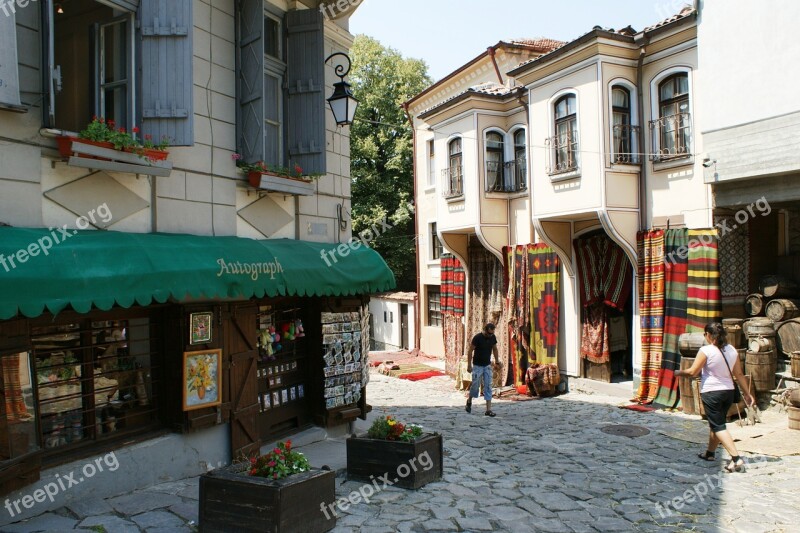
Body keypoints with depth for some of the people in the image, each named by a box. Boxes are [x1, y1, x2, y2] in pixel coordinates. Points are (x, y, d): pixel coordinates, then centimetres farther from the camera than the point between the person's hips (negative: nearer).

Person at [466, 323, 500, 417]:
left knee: (488, 386, -1)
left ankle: (488, 409, -1)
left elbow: (495, 349, 12)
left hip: (487, 365, 4)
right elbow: (470, 351, -12)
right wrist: (469, 365, -12)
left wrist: (497, 361, 8)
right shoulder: (477, 338, -18)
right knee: (475, 385, 1)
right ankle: (469, 401, 30)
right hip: (477, 366, -4)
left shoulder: (493, 337, -3)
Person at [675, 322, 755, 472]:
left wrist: (678, 373, 4)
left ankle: (736, 458, -13)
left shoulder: (706, 350, -15)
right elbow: (739, 374, 8)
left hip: (711, 392, -7)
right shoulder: (732, 350, 3)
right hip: (728, 392, 7)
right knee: (715, 423, 21)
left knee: (718, 426, -3)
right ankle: (710, 453, 35)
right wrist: (747, 393, 15)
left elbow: (693, 372, -13)